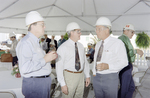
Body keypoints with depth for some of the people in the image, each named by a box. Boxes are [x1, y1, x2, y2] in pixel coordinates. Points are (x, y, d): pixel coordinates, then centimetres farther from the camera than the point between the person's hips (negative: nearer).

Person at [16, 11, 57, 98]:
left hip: (44, 81, 10)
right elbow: (24, 68, -29)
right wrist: (45, 59, -23)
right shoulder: (25, 42, -19)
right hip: (35, 84, -10)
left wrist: (50, 57, 6)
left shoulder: (35, 42, 15)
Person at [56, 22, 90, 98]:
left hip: (80, 75, 6)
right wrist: (62, 84, -18)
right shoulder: (63, 48, -13)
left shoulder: (81, 46, 7)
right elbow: (59, 67, -15)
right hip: (69, 76, -5)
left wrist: (87, 76, 10)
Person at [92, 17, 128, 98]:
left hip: (110, 78, -5)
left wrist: (108, 66, -25)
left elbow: (123, 62, -12)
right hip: (96, 78, 6)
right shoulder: (98, 44, 10)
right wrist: (94, 73, 14)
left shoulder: (118, 43, -11)